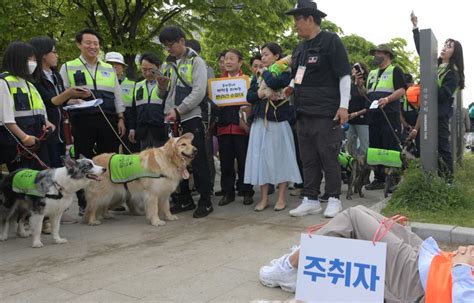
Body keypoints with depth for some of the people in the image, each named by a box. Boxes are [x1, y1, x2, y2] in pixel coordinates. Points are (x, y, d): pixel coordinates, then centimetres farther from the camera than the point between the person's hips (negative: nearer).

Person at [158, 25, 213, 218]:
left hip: (191, 118, -7)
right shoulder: (173, 65, 19)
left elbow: (199, 92, -13)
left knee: (198, 162, -4)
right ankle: (185, 200, 20)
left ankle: (205, 202, 5)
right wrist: (163, 87, 1)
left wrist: (178, 110, -17)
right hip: (174, 121, 7)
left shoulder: (196, 61, -1)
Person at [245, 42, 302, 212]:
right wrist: (263, 94, -11)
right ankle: (264, 198, 11)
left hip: (279, 121, -4)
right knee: (261, 158, 3)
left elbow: (274, 83, -21)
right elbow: (249, 97, 6)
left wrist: (265, 72, -2)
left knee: (280, 157, -1)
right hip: (260, 122, 5)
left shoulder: (285, 72, 0)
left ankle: (281, 198, 8)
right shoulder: (257, 76, 16)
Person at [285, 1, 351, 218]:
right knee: (308, 158, 9)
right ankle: (311, 200, 17)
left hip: (326, 113, -7)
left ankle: (333, 200, 11)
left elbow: (344, 75, -9)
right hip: (303, 113, 7)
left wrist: (343, 106, -15)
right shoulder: (300, 48, 17)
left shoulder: (331, 41, -5)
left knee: (328, 158, -1)